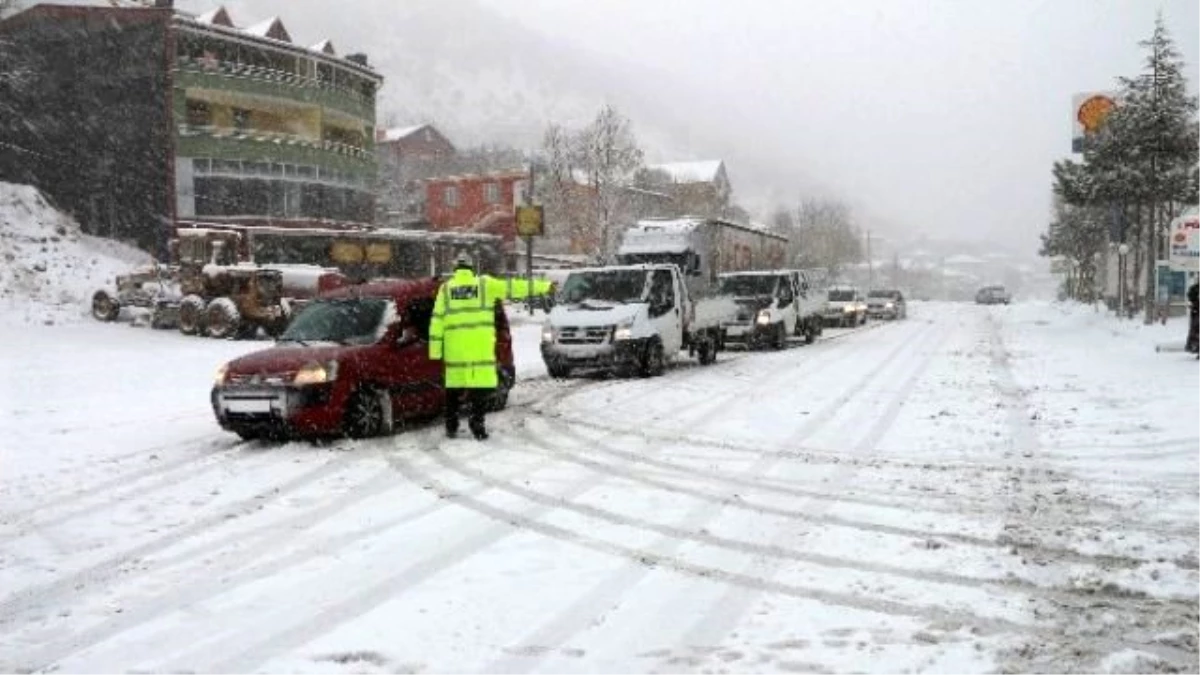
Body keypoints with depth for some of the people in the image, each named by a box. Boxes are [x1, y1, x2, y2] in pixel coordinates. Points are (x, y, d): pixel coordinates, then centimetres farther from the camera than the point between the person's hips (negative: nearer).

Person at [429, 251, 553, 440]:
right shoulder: (484, 284, 5)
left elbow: (437, 320, 4)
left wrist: (435, 350, 5)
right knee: (481, 385, 1)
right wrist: (543, 286, 13)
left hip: (454, 348, 2)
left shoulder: (446, 288, 9)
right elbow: (513, 287, 6)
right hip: (480, 347, -2)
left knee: (455, 386, 11)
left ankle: (451, 427, 16)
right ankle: (477, 424, -3)